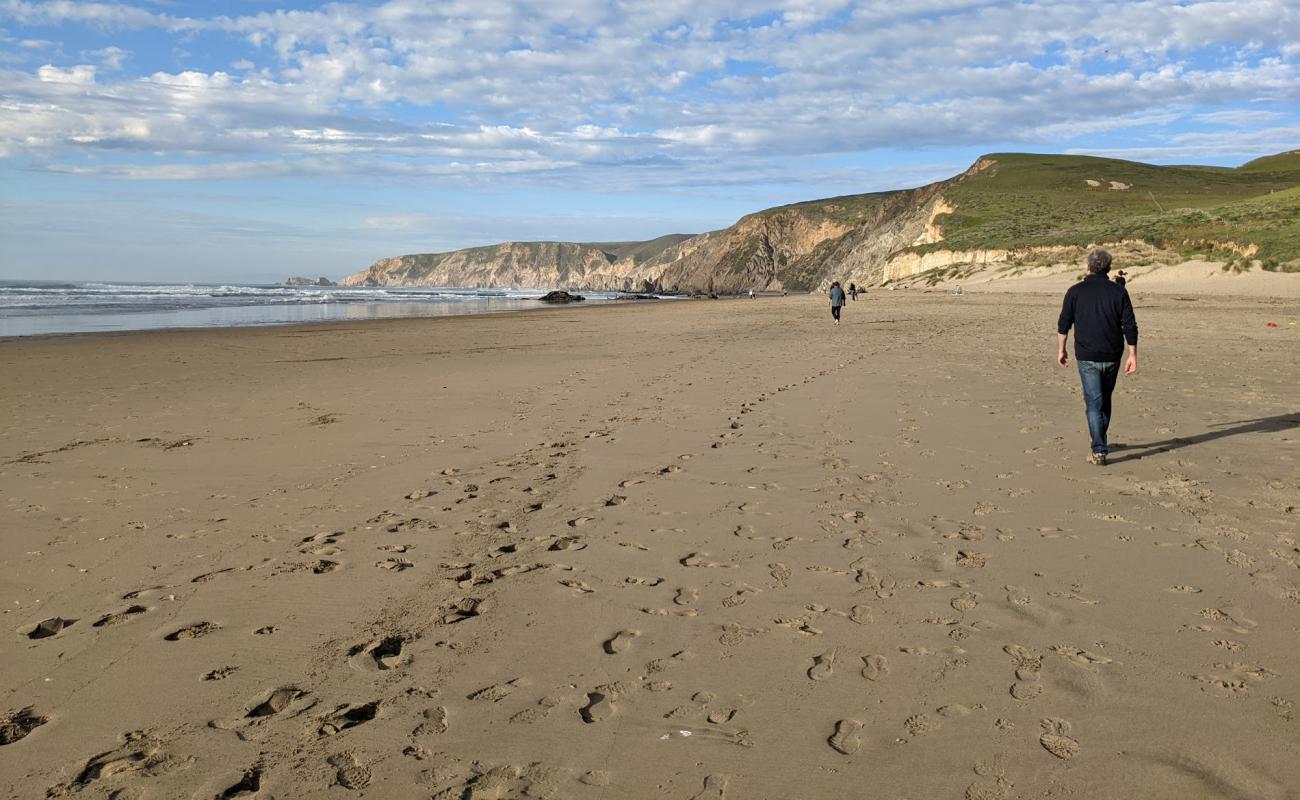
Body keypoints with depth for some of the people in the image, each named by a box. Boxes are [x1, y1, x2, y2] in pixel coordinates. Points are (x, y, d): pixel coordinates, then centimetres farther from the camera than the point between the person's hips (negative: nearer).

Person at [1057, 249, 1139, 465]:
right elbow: (1130, 326, -4)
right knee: (1105, 399, 19)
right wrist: (1133, 355, 1)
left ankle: (1099, 451, -10)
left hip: (1087, 357, -2)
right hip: (1112, 357, 2)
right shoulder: (1118, 292, -2)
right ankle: (1100, 442, 33)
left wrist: (1061, 350, 11)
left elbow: (1063, 324, 0)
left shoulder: (1075, 291, -4)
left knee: (1094, 402, -1)